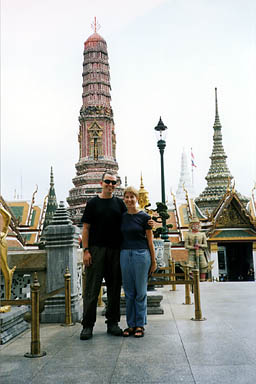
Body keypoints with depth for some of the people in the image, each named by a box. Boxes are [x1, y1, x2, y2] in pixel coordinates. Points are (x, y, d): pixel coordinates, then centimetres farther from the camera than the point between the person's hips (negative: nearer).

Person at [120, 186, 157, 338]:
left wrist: (153, 260, 0)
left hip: (141, 254, -4)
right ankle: (131, 324, 17)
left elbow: (150, 240, 1)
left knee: (140, 292, 2)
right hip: (125, 254, 4)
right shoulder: (122, 217, 9)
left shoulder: (144, 217, -2)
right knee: (129, 292, 8)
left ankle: (140, 325, 12)